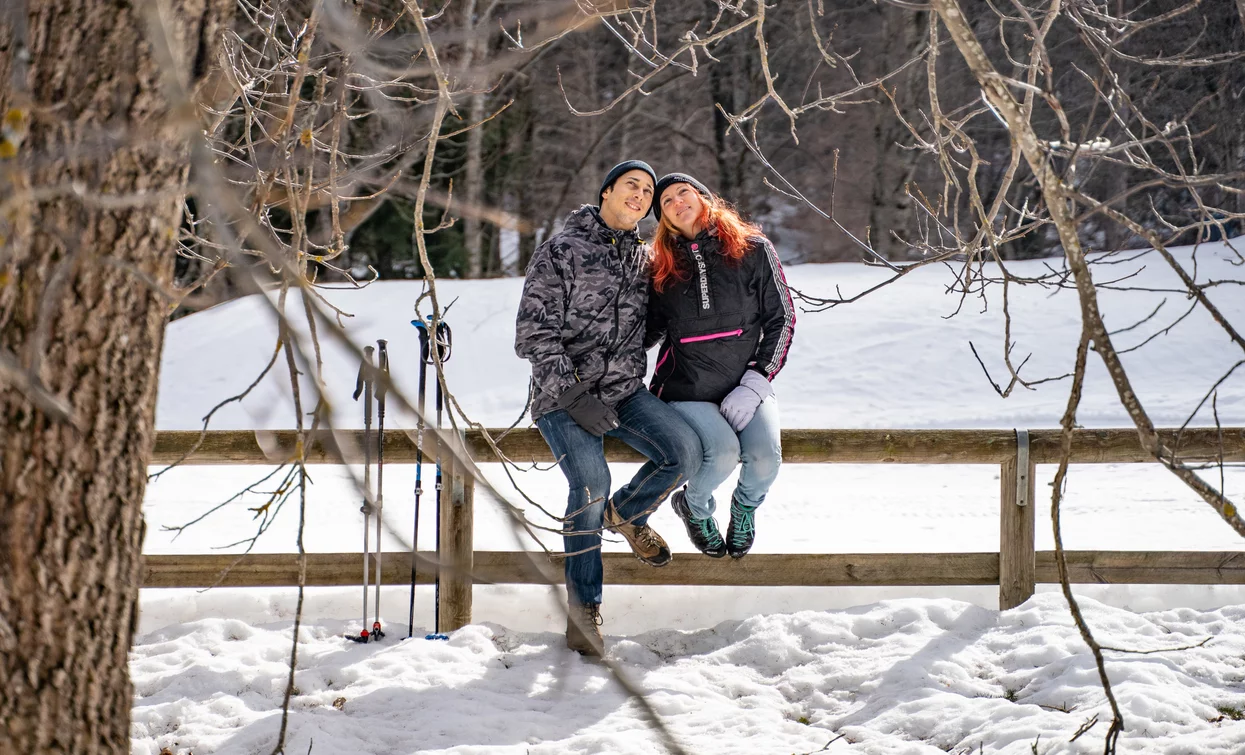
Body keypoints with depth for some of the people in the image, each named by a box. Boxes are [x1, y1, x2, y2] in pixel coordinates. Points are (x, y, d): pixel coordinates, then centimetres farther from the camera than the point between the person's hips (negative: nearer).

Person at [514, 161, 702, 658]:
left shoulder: (645, 260, 15)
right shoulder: (561, 251, -1)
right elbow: (534, 333, -7)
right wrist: (571, 394, -16)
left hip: (624, 392, 5)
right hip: (563, 394, -5)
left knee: (685, 451, -20)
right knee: (591, 486, -23)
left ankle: (627, 514, 10)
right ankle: (582, 612, -10)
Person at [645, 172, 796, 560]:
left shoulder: (753, 251, 1)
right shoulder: (662, 268, 6)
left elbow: (781, 319, 1)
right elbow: (649, 331, 16)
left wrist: (754, 383, -9)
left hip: (745, 387, 0)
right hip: (686, 392, 0)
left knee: (765, 456, -27)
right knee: (723, 452, -29)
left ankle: (745, 506, 10)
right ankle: (694, 507, 6)